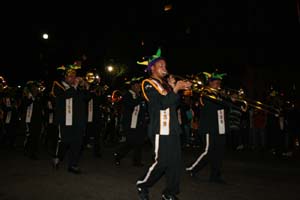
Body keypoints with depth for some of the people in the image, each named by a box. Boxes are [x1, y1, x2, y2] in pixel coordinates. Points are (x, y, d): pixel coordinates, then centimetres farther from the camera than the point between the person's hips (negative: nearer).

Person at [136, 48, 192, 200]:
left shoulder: (165, 84, 20)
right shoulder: (148, 84, -5)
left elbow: (175, 104, 14)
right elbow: (162, 103, -18)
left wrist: (174, 88, 2)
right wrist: (176, 88, -15)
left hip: (172, 128, 8)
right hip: (160, 128, -8)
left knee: (176, 161, 6)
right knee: (162, 161, -6)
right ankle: (142, 184, 18)